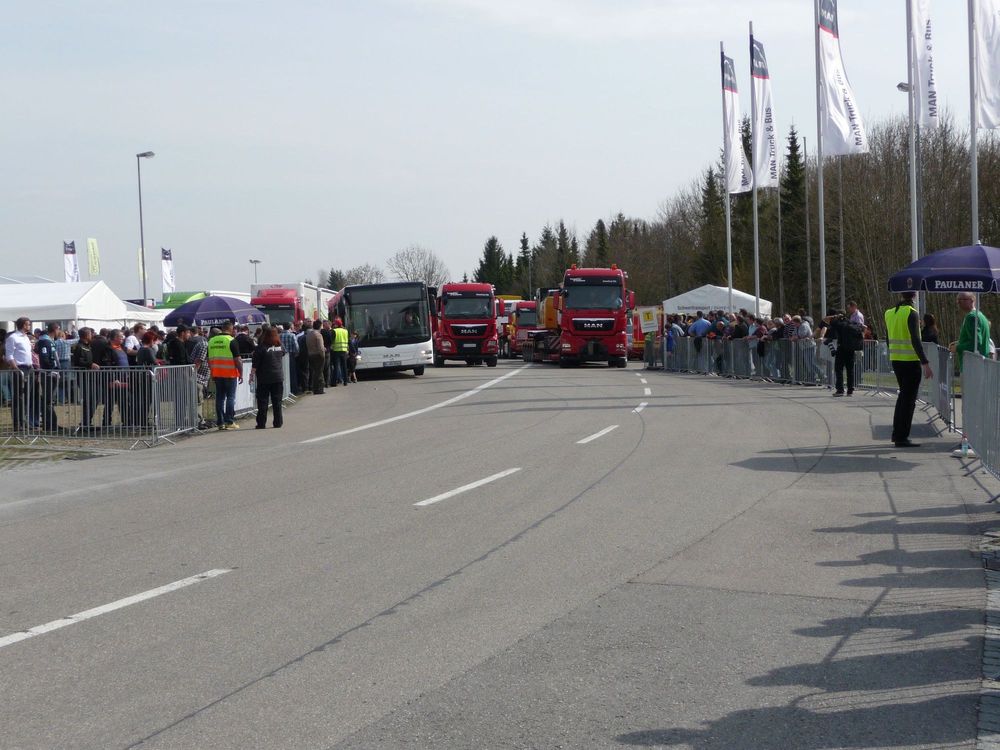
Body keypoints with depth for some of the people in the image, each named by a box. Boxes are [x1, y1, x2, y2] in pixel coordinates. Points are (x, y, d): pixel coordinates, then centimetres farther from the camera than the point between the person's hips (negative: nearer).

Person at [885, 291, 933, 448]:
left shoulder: (890, 313, 8)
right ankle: (901, 438, -2)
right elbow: (915, 341, -21)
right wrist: (926, 364, -22)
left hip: (895, 359, 7)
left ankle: (897, 434, 25)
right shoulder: (911, 313, -14)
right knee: (909, 399, -1)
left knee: (903, 395, 21)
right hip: (910, 361, -7)